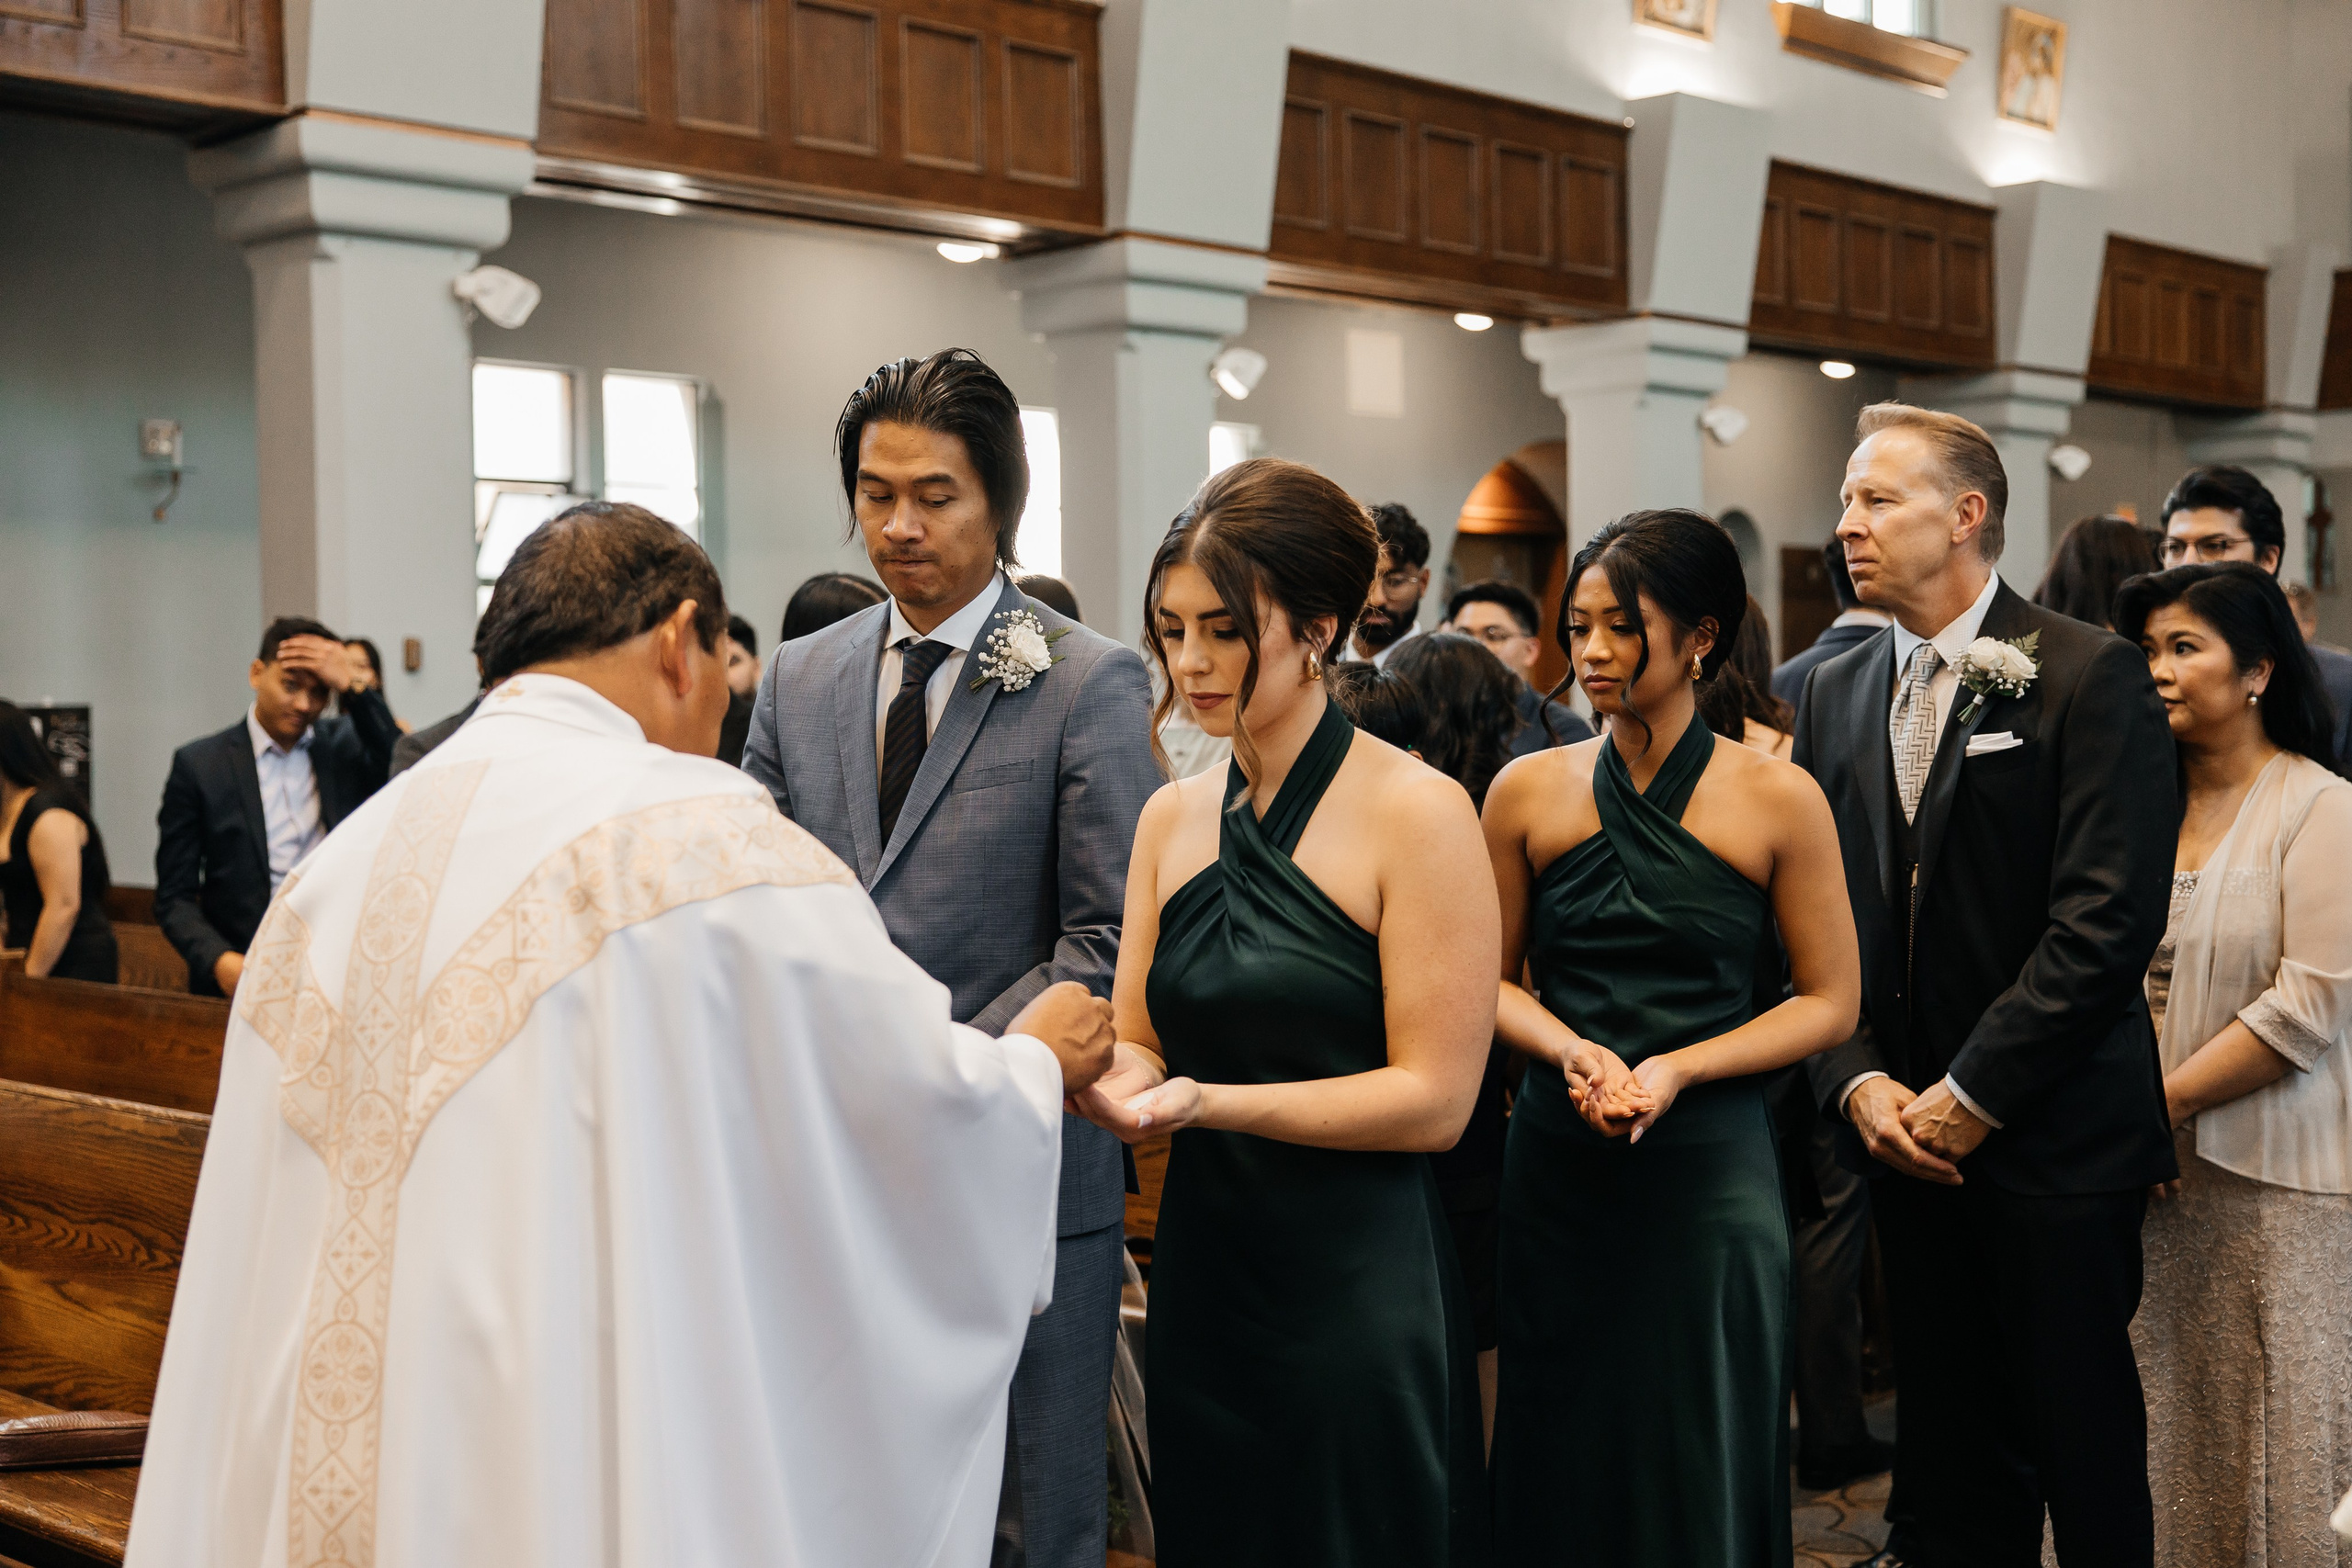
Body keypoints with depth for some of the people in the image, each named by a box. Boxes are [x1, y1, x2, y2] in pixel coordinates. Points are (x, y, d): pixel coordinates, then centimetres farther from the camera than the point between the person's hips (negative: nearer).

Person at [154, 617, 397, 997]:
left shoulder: (346, 744, 12)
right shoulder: (198, 765, 5)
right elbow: (175, 897, 6)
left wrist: (355, 687, -9)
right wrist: (220, 961, -12)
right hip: (241, 980, -1)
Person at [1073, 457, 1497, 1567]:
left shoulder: (1416, 812, -10)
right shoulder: (1171, 819, 8)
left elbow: (1433, 1100, -14)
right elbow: (1140, 1047, 11)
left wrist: (1207, 1102, -23)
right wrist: (1092, 1073, -12)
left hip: (1361, 1282, -5)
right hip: (1202, 1265, 5)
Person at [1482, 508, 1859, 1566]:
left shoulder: (1779, 801, -2)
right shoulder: (1528, 792, 4)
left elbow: (1828, 1002, 0)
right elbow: (1494, 980, 10)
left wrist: (1675, 1068, -13)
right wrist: (1575, 1052, -10)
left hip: (1709, 1169, -2)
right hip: (1557, 1168, 2)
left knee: (1702, 1467, 7)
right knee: (1560, 1468, 9)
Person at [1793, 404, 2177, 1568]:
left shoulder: (2091, 677, -7)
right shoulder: (1834, 694, 10)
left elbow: (2107, 918, -15)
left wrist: (1975, 1095, -15)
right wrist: (1858, 1080, -5)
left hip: (2055, 1133, -5)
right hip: (1902, 1129, 5)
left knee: (2080, 1432, 6)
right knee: (1951, 1439, 12)